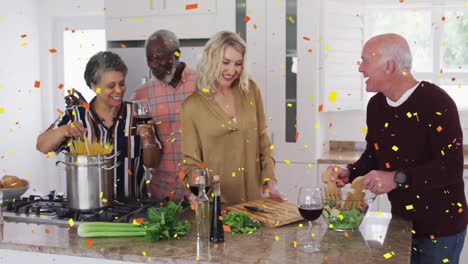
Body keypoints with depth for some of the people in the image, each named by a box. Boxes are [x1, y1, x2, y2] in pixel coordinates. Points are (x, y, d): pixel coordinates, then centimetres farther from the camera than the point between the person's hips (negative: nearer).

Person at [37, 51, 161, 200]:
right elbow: (42, 147, 0)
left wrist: (148, 138, -14)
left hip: (131, 203, 0)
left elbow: (151, 163, 5)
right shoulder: (76, 115, 2)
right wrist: (64, 131, -18)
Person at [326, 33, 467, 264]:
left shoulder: (436, 103, -21)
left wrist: (398, 178, -32)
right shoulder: (376, 105, 4)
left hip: (441, 225, -7)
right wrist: (350, 173, -3)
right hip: (401, 221, 7)